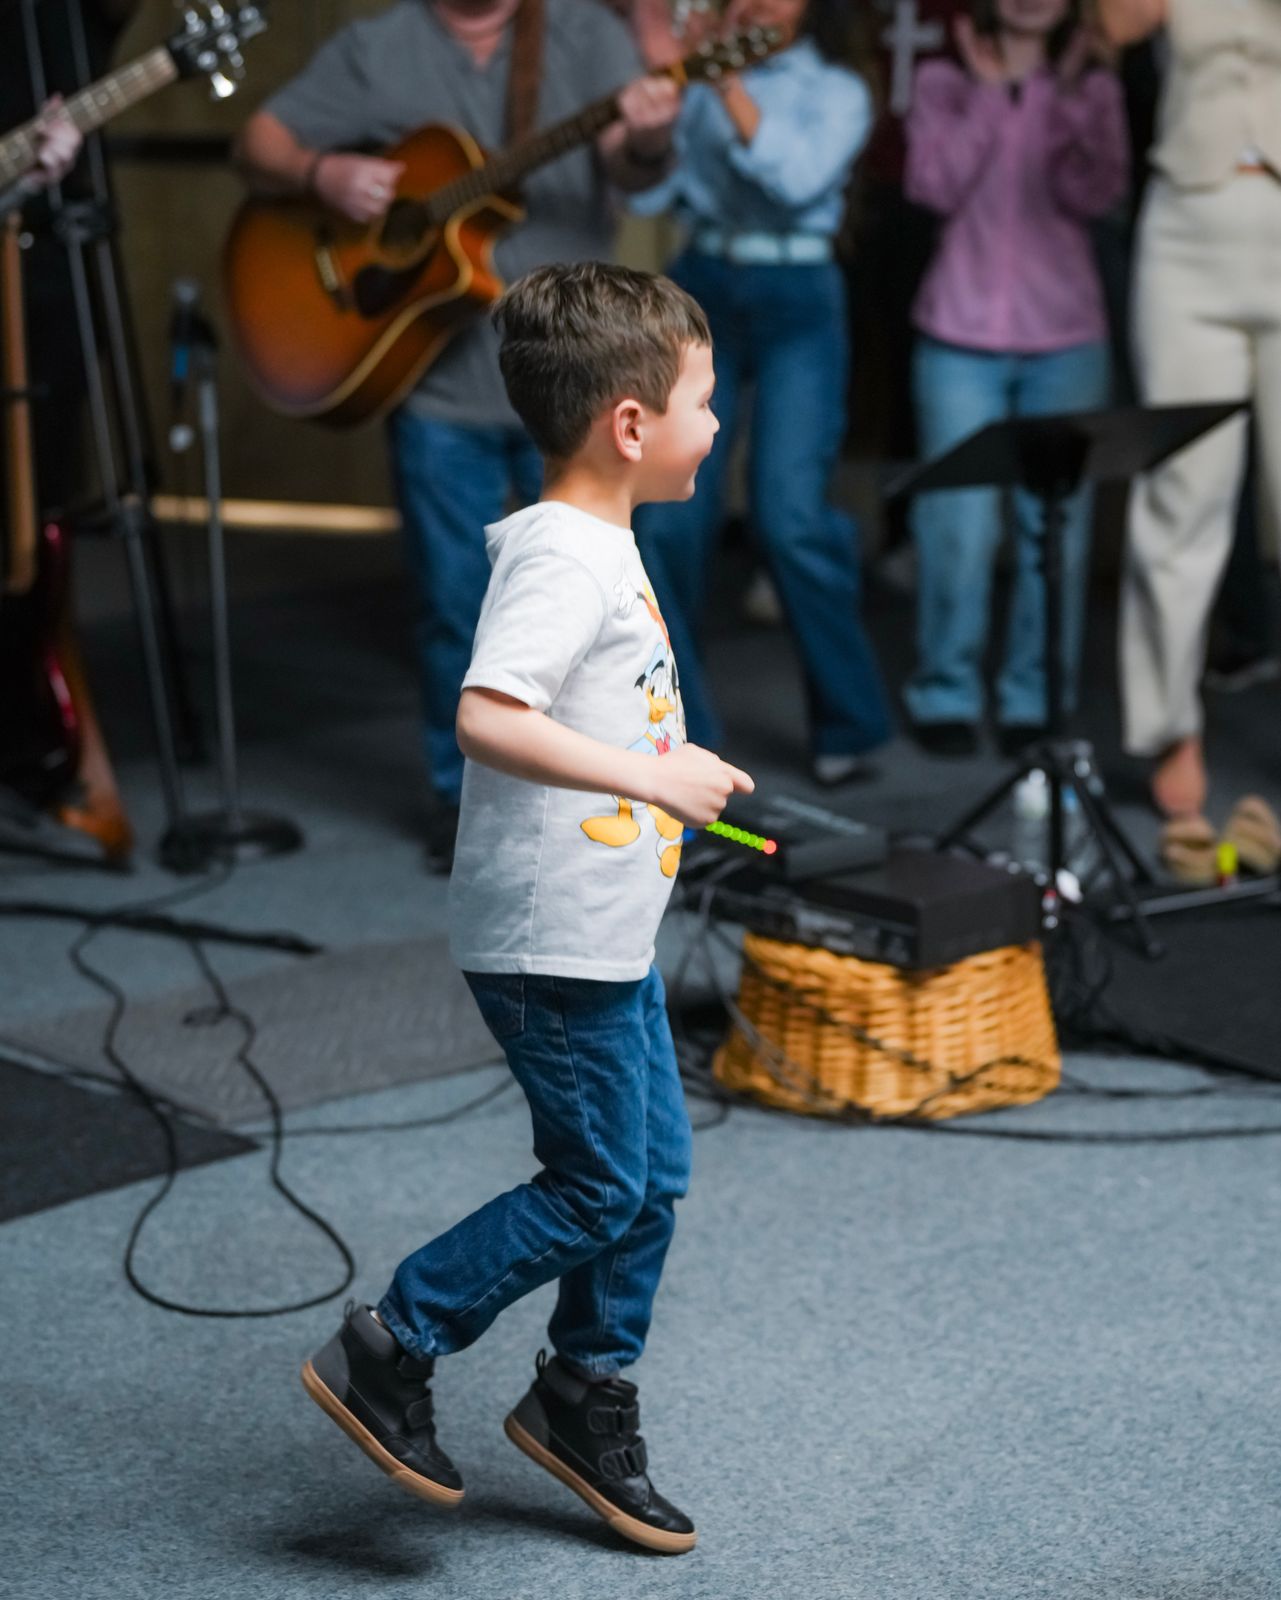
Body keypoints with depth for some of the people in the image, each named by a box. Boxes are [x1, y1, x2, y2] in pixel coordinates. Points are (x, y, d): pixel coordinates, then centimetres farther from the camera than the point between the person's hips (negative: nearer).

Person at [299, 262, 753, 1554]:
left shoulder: (601, 547, 11)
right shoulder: (560, 559, -21)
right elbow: (486, 718, -33)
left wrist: (674, 780, 21)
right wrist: (651, 776, -32)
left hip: (607, 933, 10)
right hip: (552, 940, -10)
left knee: (654, 1169, 15)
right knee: (597, 1185, -2)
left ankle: (584, 1400, 29)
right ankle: (385, 1352, 11)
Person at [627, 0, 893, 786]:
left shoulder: (838, 92, 1)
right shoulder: (697, 84, 8)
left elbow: (799, 179, -17)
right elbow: (647, 191, 1)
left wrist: (730, 86, -24)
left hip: (796, 303, -3)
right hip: (700, 292, 3)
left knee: (792, 516, -12)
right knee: (667, 518, -3)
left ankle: (848, 722, 4)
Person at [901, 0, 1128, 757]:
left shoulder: (1094, 88, 9)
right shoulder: (945, 82, 7)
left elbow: (1097, 194, -6)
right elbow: (938, 186, -7)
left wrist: (1061, 95, -8)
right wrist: (987, 91, -5)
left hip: (1067, 339, 1)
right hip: (960, 336, -1)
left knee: (1058, 526, -2)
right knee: (960, 525, -5)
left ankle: (1036, 699, 7)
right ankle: (947, 694, 6)